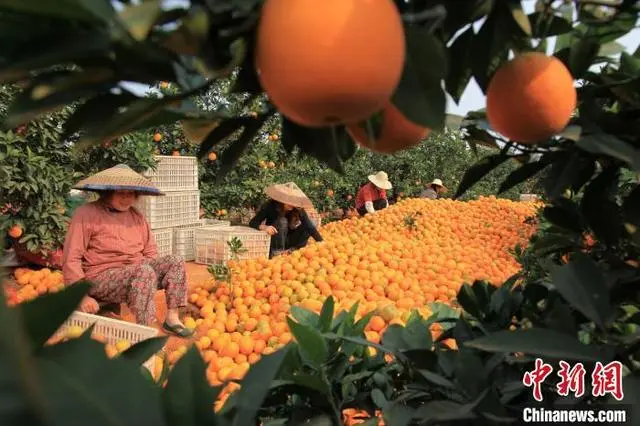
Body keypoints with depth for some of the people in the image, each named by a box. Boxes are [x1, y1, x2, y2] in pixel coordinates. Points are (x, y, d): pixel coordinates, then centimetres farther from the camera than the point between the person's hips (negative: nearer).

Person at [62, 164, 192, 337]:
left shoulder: (136, 215, 11)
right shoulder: (86, 214, -8)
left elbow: (150, 252, 15)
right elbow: (71, 260, -12)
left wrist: (159, 272, -4)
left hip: (134, 273, 7)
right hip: (101, 278, -6)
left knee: (175, 262, -11)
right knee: (144, 271, -33)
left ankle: (172, 318, -11)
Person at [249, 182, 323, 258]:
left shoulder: (298, 209, -16)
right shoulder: (271, 206, -21)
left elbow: (310, 226, -19)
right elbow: (252, 222, -19)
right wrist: (264, 227, -40)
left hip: (288, 240, 3)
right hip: (273, 241, -3)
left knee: (307, 226, -18)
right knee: (281, 221, -29)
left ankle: (290, 251, -21)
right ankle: (276, 252, -30)